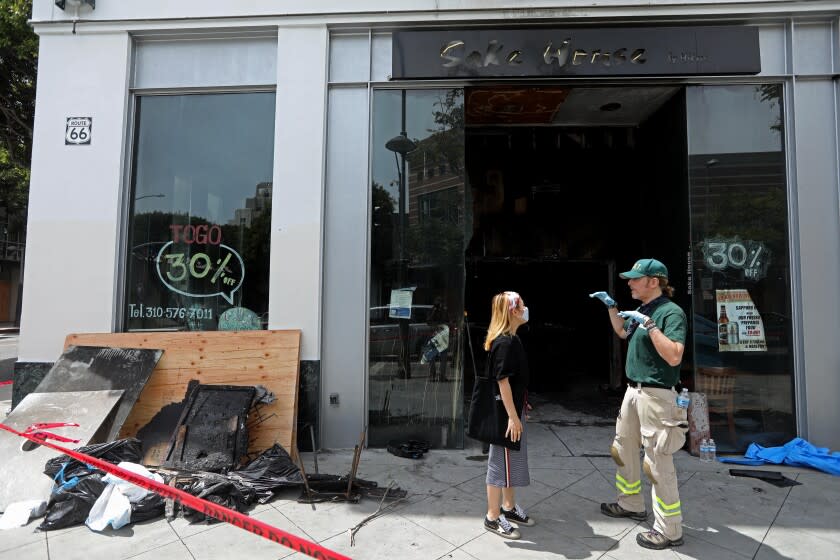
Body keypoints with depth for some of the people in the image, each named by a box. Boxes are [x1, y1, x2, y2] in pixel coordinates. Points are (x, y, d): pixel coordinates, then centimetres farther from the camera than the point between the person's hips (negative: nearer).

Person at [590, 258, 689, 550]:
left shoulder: (671, 312, -16)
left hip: (656, 394, -10)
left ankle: (670, 531, 11)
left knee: (658, 462, -3)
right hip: (633, 390, 10)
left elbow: (674, 357, -27)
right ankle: (631, 504, 39)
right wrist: (611, 306, 17)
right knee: (623, 449, 20)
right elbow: (622, 332, 28)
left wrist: (649, 324, -28)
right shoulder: (642, 310, 9)